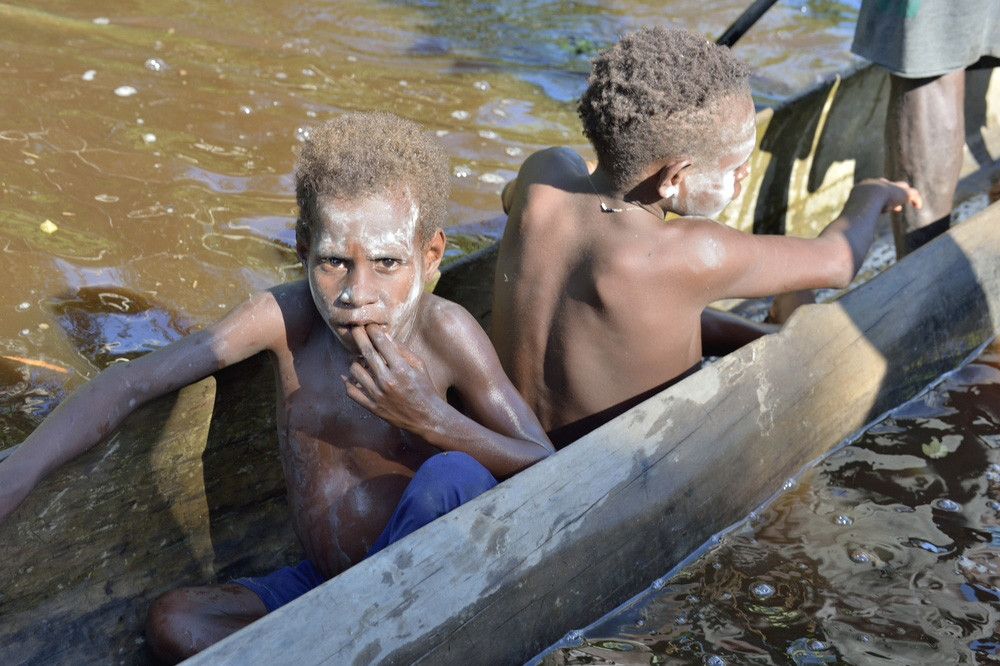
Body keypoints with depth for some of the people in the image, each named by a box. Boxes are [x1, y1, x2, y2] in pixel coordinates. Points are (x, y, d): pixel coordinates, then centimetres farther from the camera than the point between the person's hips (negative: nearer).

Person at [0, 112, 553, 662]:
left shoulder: (444, 332, -20)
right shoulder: (288, 317, -15)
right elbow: (133, 382, -13)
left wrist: (433, 421, -33)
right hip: (321, 584, 3)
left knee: (454, 477, -32)